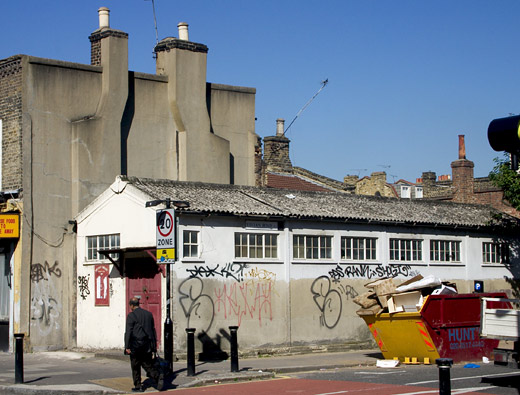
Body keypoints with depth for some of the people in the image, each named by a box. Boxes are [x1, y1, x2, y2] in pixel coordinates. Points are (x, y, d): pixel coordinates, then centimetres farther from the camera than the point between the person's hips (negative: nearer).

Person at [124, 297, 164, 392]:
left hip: (136, 346, -5)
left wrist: (127, 347, -11)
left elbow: (128, 332, -13)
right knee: (148, 365, 10)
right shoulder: (148, 314, 9)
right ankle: (158, 376, -14)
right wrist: (154, 345, 18)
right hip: (147, 346, 5)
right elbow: (153, 330, 13)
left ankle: (138, 386, 11)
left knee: (135, 367, 7)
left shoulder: (131, 316, -9)